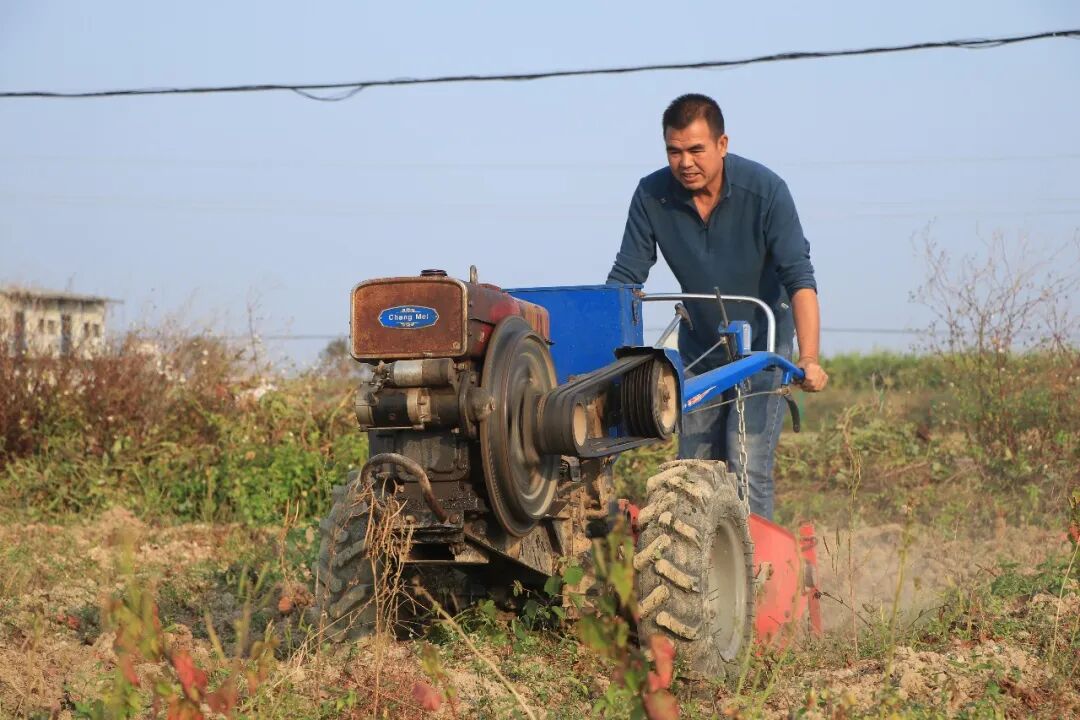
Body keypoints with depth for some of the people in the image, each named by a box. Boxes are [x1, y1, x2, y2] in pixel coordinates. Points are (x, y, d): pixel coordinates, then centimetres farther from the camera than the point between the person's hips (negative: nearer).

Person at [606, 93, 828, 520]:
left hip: (761, 344, -3)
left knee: (747, 466, -14)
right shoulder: (652, 196, -13)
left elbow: (799, 279, -26)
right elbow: (624, 277, -9)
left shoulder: (764, 190, -21)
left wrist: (809, 358, -39)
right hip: (698, 349, 4)